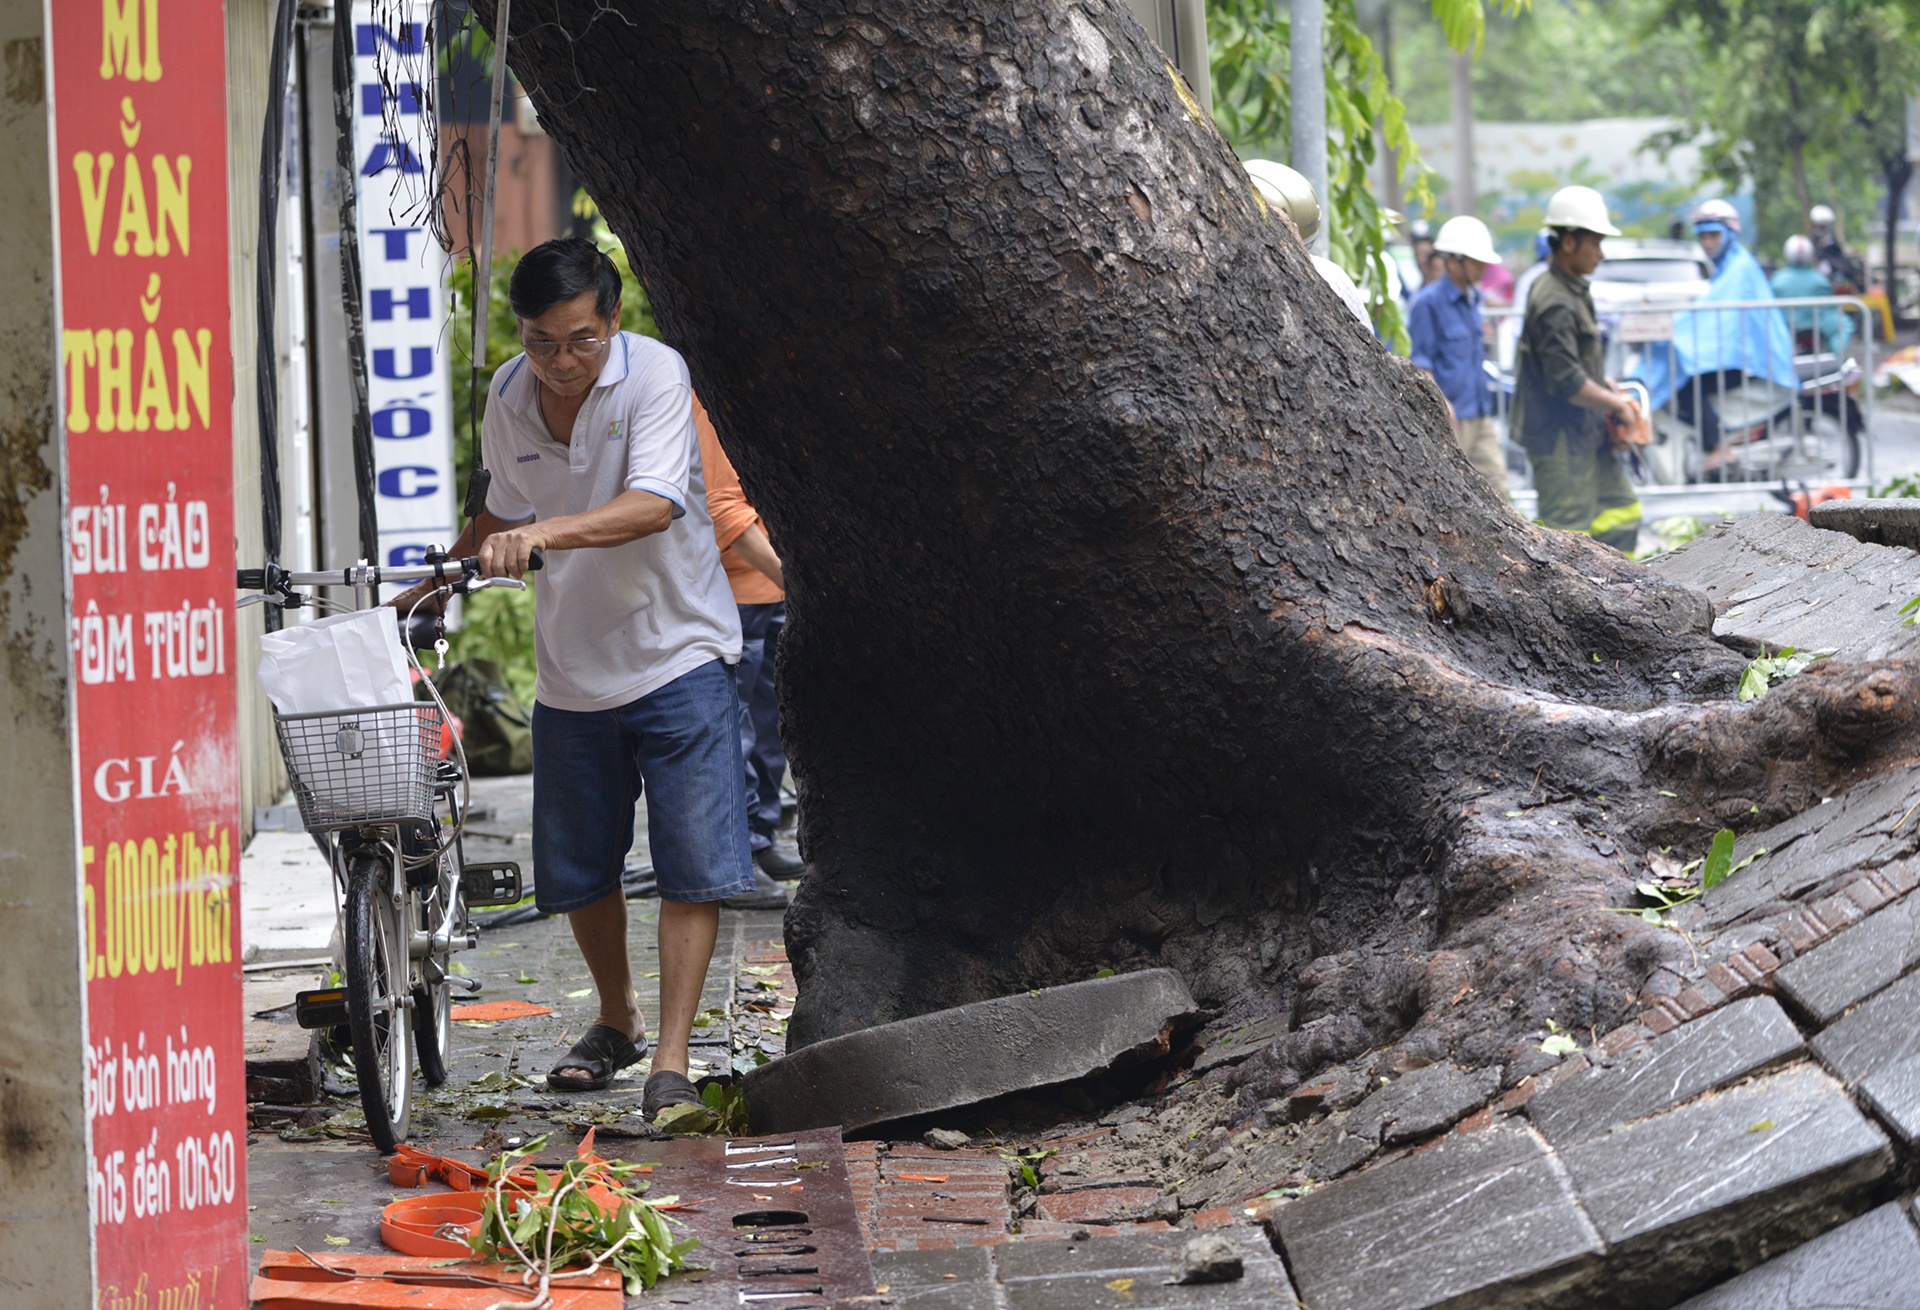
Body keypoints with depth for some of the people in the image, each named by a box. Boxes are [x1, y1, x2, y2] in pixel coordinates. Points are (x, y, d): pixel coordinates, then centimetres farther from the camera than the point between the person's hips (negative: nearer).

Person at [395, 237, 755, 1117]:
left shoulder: (654, 376, -18)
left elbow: (653, 505, -33)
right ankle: (617, 1021, 33)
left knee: (694, 863, -10)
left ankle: (671, 1060, -7)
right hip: (571, 669, 5)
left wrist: (545, 534, -45)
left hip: (676, 651, -5)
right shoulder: (508, 397, -1)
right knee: (577, 870, 11)